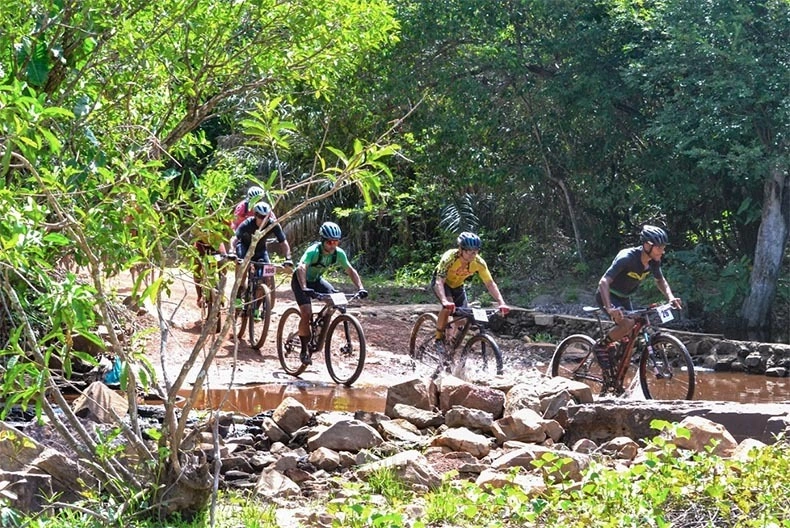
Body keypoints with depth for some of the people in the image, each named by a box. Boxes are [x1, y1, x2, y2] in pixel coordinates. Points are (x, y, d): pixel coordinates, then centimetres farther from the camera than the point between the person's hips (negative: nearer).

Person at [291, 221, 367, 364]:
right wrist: (304, 288, -63)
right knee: (307, 312, -22)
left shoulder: (339, 253, -17)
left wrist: (361, 288, -25)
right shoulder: (313, 251, -34)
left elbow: (350, 270, -11)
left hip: (316, 279, 6)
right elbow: (301, 268, -48)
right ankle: (304, 349, -7)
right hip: (300, 281, -5)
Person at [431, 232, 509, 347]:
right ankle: (439, 338, -16)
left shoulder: (479, 262, -26)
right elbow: (439, 281, -45)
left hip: (457, 286, 4)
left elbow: (490, 283, -23)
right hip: (442, 283, -4)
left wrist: (501, 303, -37)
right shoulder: (449, 258, -37)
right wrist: (445, 301, -62)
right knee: (448, 306, -31)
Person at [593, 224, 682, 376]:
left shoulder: (653, 261, -11)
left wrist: (671, 298, -9)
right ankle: (601, 346, -9)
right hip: (608, 296, -7)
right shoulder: (627, 258, -32)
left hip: (623, 298, 7)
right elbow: (603, 282, -38)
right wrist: (609, 309, -51)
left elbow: (660, 280, 10)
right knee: (627, 323, -31)